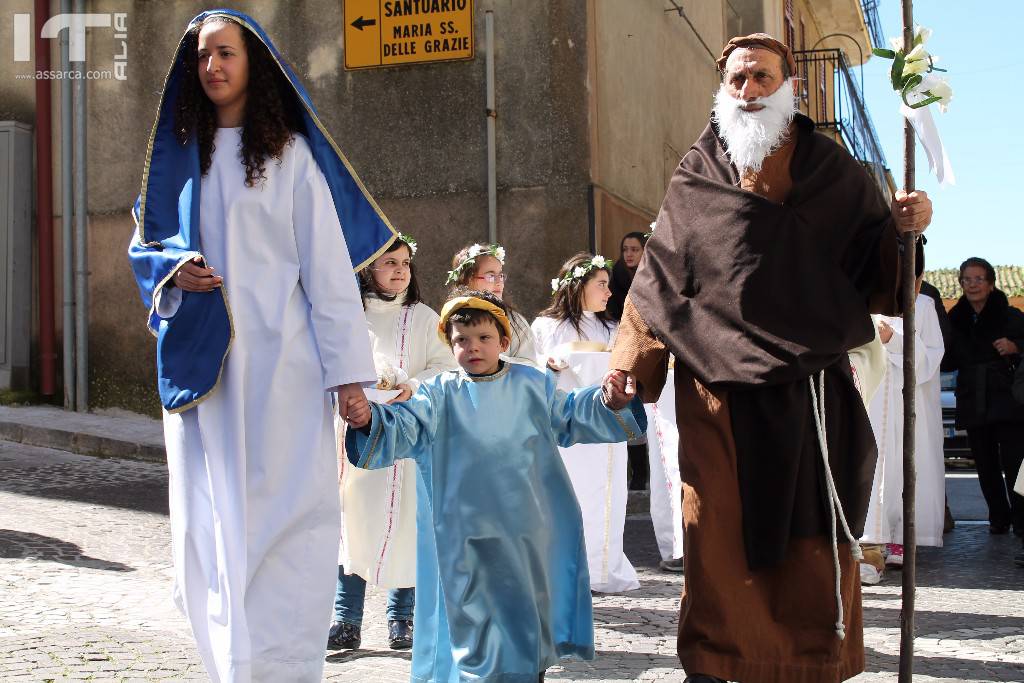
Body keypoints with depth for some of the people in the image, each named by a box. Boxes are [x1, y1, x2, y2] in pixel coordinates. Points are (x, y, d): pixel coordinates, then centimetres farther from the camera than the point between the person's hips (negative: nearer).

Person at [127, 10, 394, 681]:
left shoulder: (291, 154, 3)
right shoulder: (180, 153, 14)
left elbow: (327, 265, -2)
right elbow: (144, 243, 21)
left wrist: (349, 371, -10)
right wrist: (172, 270, -4)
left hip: (277, 361, -4)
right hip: (200, 361, 4)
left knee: (285, 510, -7)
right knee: (212, 517, 4)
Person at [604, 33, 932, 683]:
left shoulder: (833, 171, 7)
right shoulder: (696, 178, 9)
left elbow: (876, 276, 4)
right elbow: (660, 281, 10)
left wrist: (902, 230, -15)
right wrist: (632, 366, 4)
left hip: (813, 385, 0)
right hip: (719, 386, 0)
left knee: (815, 533, 4)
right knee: (721, 528, 4)